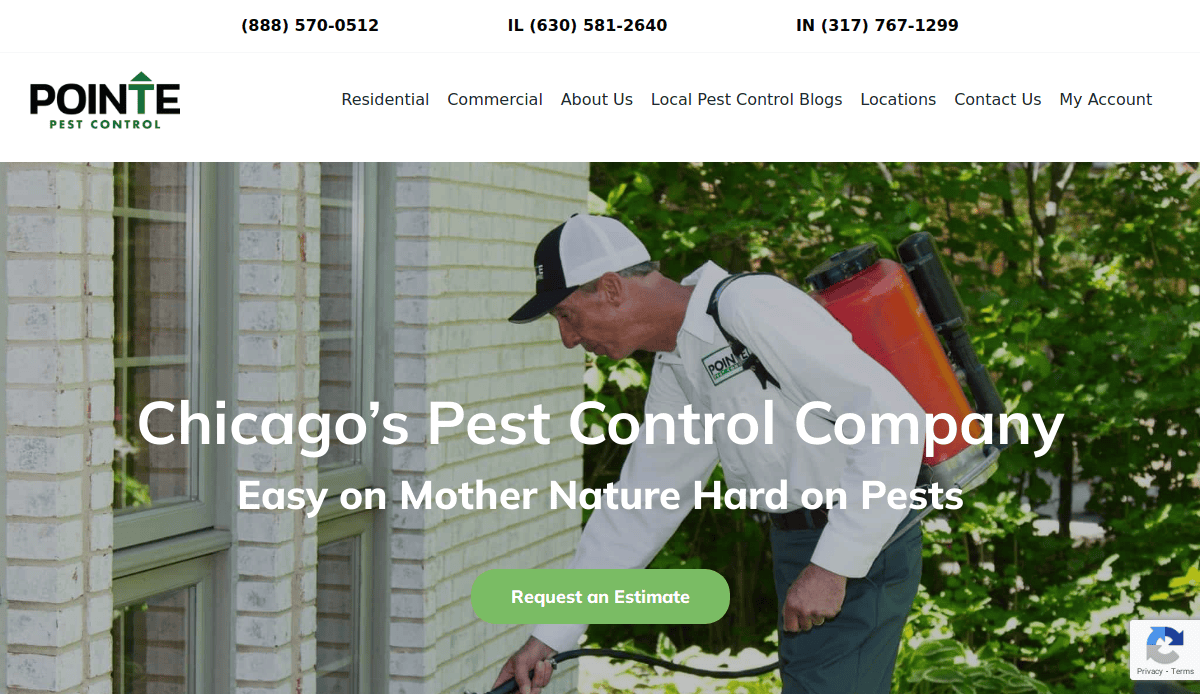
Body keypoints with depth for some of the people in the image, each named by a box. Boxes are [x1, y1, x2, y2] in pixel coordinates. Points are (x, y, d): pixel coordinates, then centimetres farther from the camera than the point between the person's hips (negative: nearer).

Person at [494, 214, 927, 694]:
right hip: (802, 546, 10)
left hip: (859, 549, -10)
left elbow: (894, 419, -24)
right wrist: (547, 638, 14)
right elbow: (637, 510, 16)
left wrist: (833, 566, -25)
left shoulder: (753, 308, -19)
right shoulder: (674, 371, 10)